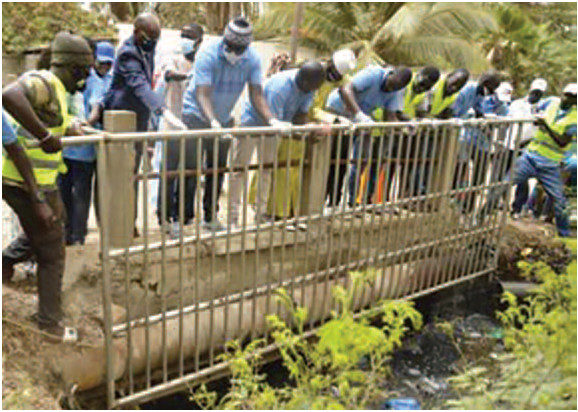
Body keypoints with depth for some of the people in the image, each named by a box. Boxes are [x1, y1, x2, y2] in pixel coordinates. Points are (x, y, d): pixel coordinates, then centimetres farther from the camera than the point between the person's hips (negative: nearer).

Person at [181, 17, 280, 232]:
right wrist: (213, 123, -47)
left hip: (224, 119, 5)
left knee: (218, 170, 11)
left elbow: (256, 95, -11)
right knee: (190, 169, -9)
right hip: (196, 115, -5)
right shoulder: (209, 55, -24)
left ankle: (210, 217, 26)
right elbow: (203, 95, -31)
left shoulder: (252, 59, -11)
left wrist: (271, 120, -27)